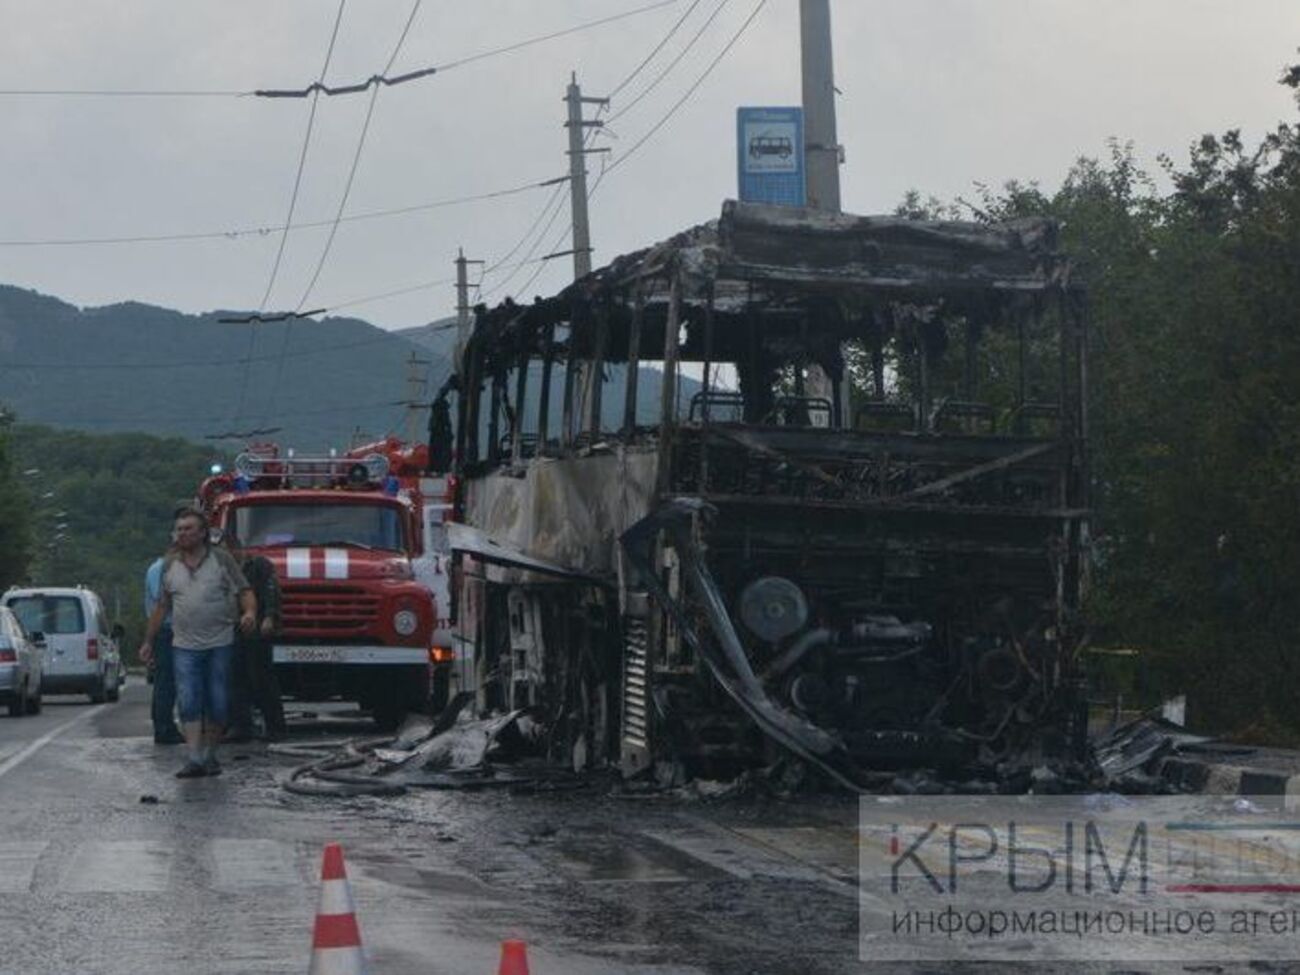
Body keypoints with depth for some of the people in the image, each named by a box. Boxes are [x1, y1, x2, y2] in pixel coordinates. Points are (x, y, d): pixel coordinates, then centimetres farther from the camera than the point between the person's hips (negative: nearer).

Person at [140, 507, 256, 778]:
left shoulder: (222, 559, 3)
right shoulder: (170, 565, 11)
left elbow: (244, 591, -1)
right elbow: (161, 607, 17)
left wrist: (250, 612, -22)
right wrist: (148, 641, 17)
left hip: (219, 644, -1)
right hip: (184, 646, 1)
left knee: (218, 704, 2)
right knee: (188, 702, -10)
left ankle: (210, 754, 16)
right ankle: (194, 758, -15)